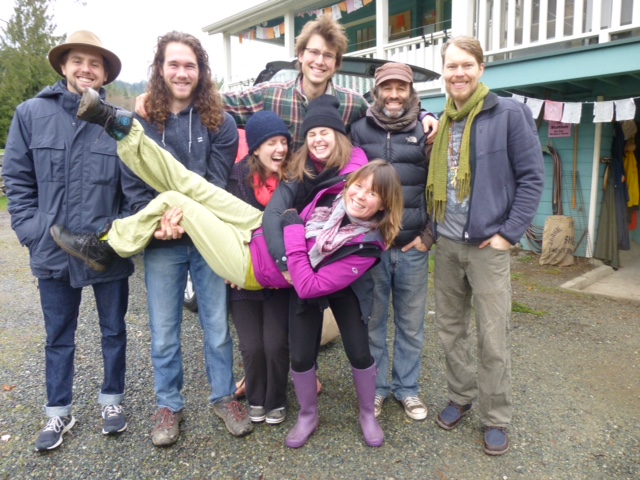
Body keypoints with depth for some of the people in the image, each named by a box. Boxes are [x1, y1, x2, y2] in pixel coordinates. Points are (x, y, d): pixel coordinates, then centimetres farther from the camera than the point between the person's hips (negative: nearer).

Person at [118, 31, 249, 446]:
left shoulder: (219, 122, 1)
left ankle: (225, 397, 30)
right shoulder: (140, 120, 2)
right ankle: (169, 406, 30)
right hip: (161, 243, 1)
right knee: (164, 333, 10)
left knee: (217, 326, 10)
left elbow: (216, 183, -5)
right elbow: (133, 184, -1)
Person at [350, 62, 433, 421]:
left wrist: (429, 234, -2)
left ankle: (407, 388, 29)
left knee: (411, 324, 11)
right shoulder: (360, 130, 6)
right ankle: (376, 387, 27)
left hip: (413, 247, 1)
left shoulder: (426, 130, 6)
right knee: (372, 321, 9)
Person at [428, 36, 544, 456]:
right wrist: (430, 228, 6)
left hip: (487, 245, -5)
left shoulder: (510, 114, -6)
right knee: (451, 328, 14)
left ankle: (496, 419, 21)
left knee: (493, 339, 3)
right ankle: (461, 397, 33)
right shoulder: (442, 123, 10)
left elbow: (532, 177, -7)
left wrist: (510, 233, -12)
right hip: (446, 244, 5)